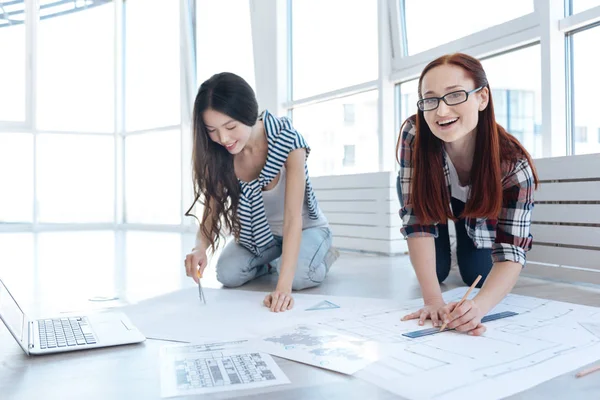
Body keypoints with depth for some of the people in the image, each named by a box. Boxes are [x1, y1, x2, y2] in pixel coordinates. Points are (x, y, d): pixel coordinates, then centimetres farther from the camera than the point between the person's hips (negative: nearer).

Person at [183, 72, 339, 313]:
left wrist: (283, 286, -46)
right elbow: (212, 211, -18)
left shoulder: (287, 141, -32)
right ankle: (271, 262, 12)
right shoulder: (218, 155, -20)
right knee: (227, 274, -20)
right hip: (258, 233, 4)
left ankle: (324, 254, 3)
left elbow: (293, 218, -37)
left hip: (305, 228, -4)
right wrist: (200, 248, -42)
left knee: (298, 277, -32)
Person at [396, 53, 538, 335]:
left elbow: (511, 252, -40)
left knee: (478, 276, -2)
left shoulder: (513, 164, -38)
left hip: (478, 213, 0)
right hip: (434, 199, 0)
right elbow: (416, 218, -37)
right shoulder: (414, 136, -39)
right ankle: (438, 264, 13)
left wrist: (479, 306, -60)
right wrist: (433, 300, -46)